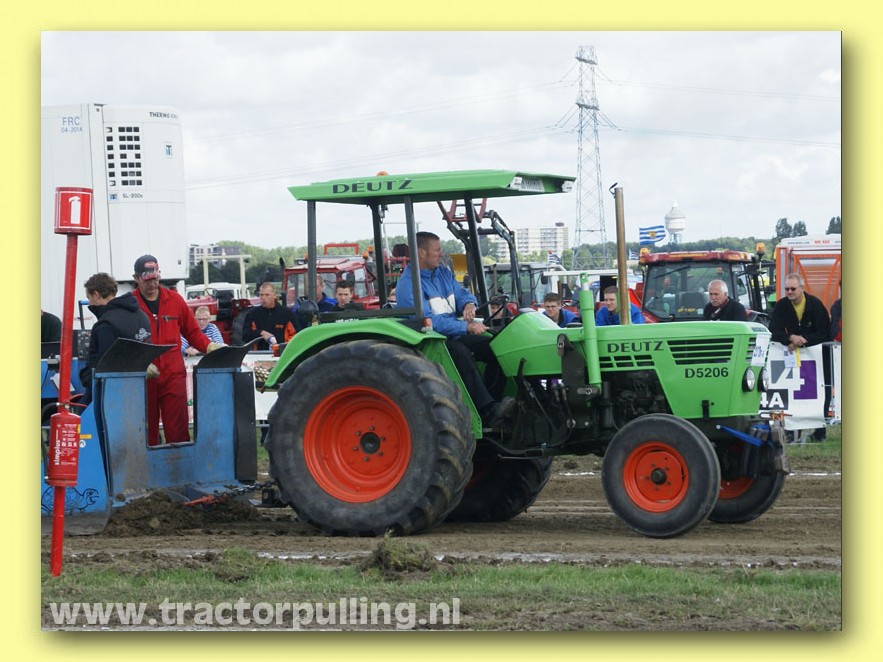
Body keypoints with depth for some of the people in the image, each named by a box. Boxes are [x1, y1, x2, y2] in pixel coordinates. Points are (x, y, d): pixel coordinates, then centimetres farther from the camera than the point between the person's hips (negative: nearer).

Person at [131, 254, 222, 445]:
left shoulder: (174, 300, 10)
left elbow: (192, 332, 17)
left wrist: (208, 346, -1)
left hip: (173, 374, 1)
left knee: (178, 430, -4)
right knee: (147, 431, 1)